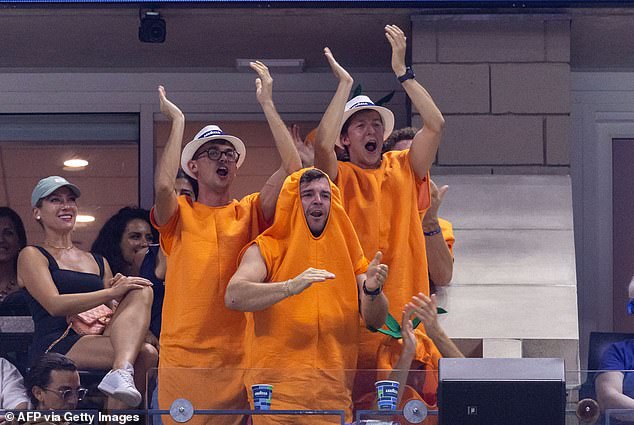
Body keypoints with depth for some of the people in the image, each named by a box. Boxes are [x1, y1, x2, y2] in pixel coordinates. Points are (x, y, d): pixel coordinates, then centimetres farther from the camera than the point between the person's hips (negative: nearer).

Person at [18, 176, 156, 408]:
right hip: (54, 348, -6)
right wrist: (113, 292, -14)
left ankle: (121, 372, -38)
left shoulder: (99, 262, 27)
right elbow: (54, 305, -7)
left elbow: (114, 310, 27)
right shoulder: (32, 256, 10)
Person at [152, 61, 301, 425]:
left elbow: (293, 169, -5)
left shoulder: (250, 213, 8)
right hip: (184, 361, -2)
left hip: (240, 359, 2)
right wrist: (178, 121, -9)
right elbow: (164, 185, -19)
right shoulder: (180, 216, 5)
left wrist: (268, 104, -3)